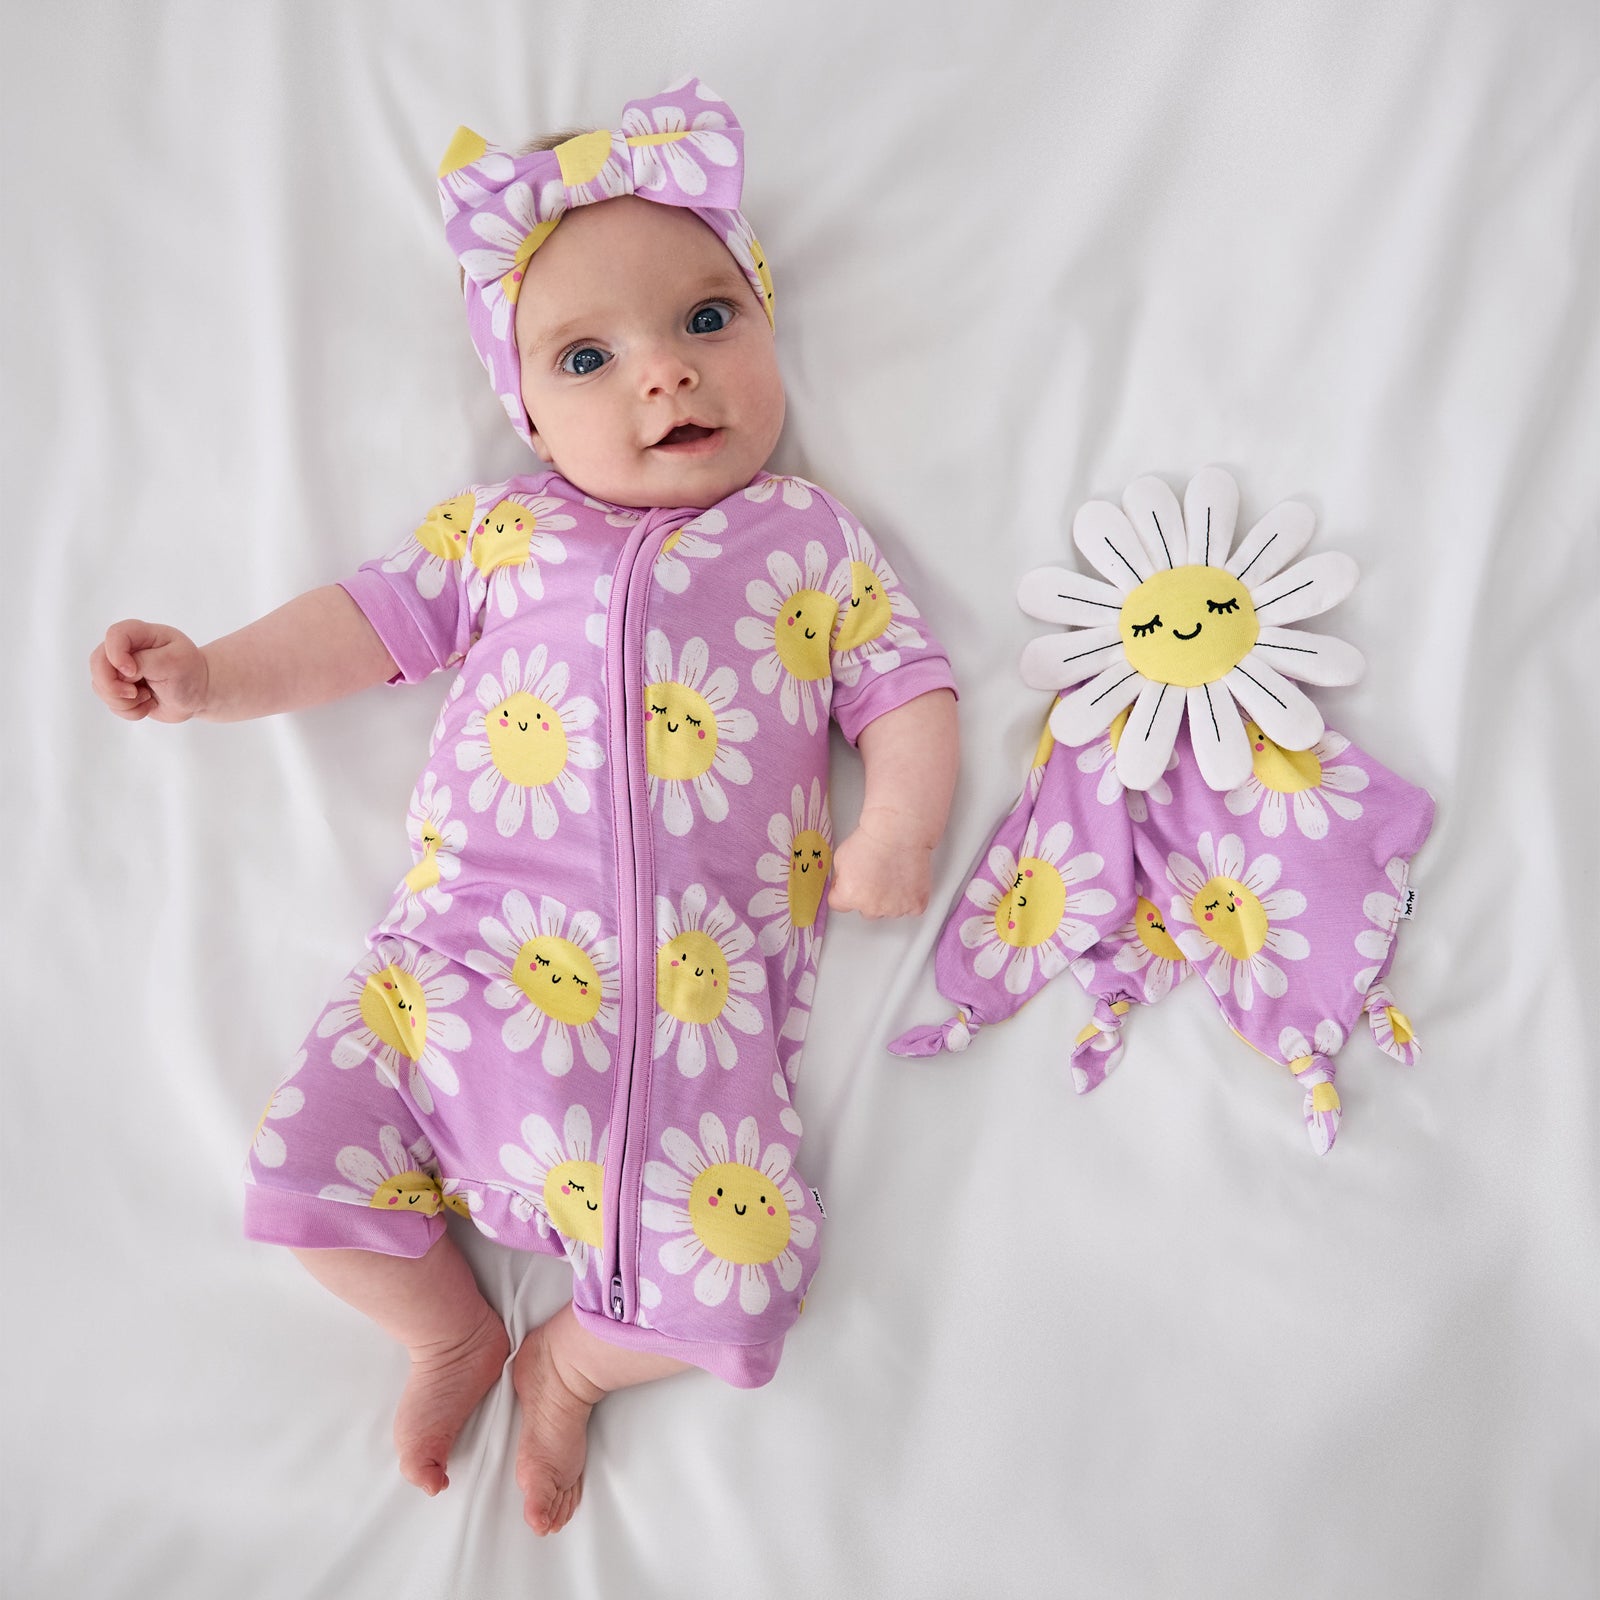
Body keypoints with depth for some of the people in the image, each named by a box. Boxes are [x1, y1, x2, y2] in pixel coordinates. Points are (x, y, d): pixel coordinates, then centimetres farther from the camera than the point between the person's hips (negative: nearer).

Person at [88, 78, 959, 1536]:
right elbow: (372, 619, 18)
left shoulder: (813, 542, 10)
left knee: (739, 1280, -11)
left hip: (698, 991, -1)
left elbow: (908, 689, 8)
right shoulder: (504, 528, 15)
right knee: (305, 1164, -6)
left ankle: (573, 1362, 24)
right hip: (473, 954, 2)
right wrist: (210, 675, 6)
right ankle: (453, 1330, 26)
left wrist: (901, 823, -10)